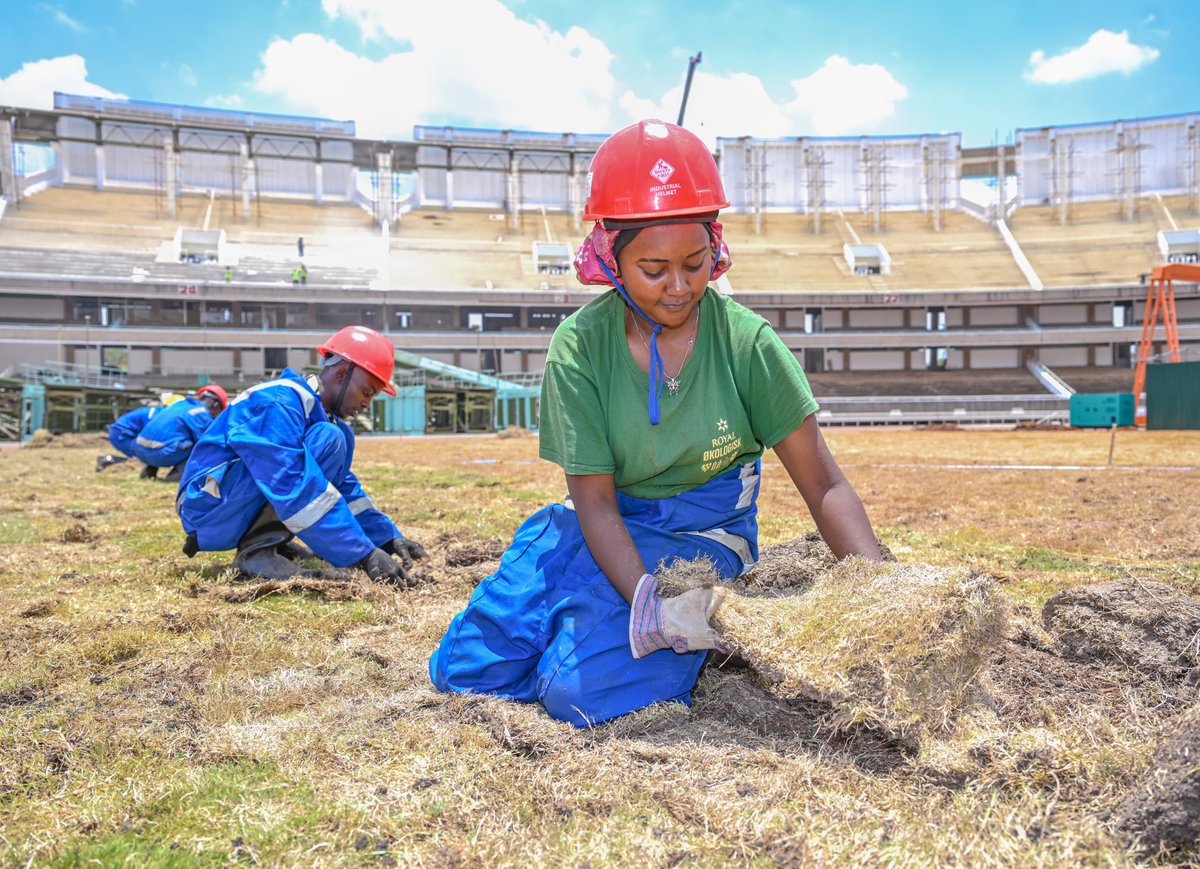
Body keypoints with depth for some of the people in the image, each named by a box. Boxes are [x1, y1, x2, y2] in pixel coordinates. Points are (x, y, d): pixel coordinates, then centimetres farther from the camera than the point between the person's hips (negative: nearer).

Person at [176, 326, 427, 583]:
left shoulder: (319, 412, 10)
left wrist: (389, 538, 3)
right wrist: (364, 555, -32)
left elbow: (346, 487, 14)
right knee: (328, 440, -23)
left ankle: (266, 541, 3)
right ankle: (256, 549, -20)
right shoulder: (278, 402, -20)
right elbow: (297, 490, -30)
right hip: (209, 508, -10)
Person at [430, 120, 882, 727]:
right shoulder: (579, 348, -13)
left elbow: (824, 485, -12)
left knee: (584, 693, -22)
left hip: (704, 536, -2)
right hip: (606, 531, 3)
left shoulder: (746, 343, -15)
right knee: (462, 670, -3)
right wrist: (651, 604, -30)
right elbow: (595, 501, -15)